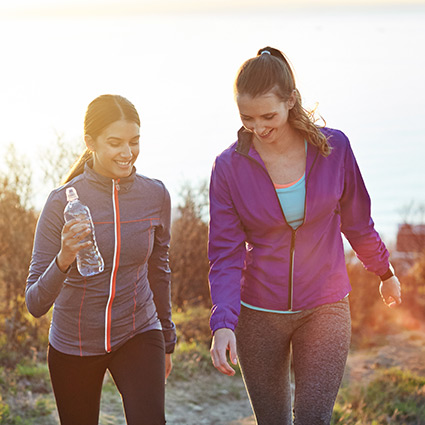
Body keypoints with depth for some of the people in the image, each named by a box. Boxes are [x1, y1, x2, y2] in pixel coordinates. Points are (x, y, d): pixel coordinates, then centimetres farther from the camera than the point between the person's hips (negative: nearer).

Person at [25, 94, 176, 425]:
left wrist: (167, 341, 19)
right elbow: (35, 304, -17)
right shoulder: (63, 202, -16)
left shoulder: (155, 196, -7)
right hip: (74, 345, -1)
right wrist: (63, 260, -36)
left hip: (138, 334, 1)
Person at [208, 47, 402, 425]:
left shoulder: (333, 147, -7)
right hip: (259, 314, 1)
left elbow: (357, 221, 8)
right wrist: (223, 323, -23)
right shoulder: (230, 167, -9)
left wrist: (385, 273, 21)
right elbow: (225, 255, -9)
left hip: (325, 308, 0)